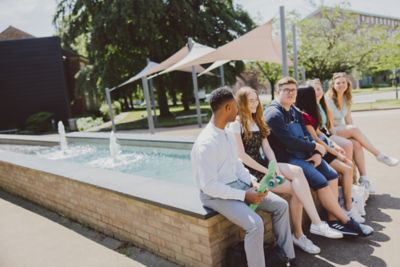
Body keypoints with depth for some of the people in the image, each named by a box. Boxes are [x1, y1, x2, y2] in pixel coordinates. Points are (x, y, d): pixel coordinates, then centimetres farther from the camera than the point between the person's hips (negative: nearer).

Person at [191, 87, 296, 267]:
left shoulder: (227, 134, 4)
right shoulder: (206, 144, -25)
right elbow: (209, 186, -25)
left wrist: (251, 180, -2)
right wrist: (244, 195, -22)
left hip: (238, 184, 9)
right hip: (216, 194, -9)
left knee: (281, 205, 4)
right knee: (255, 224, -28)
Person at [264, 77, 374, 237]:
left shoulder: (295, 111, 15)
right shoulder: (273, 114, -14)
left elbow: (306, 135, 13)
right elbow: (289, 141, -22)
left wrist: (316, 153, -6)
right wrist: (316, 147, -10)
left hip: (304, 154, 9)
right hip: (286, 158, -9)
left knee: (332, 176, -2)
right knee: (321, 182, -18)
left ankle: (333, 219, 3)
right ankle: (346, 221, -2)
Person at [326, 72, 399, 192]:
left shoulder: (346, 99, 13)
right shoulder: (328, 99, -8)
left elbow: (348, 119, 10)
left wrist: (353, 132, -8)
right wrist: (352, 130, -11)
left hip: (343, 131, 6)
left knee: (356, 144, -26)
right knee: (354, 129, -30)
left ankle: (363, 178, -24)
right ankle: (379, 155, -20)